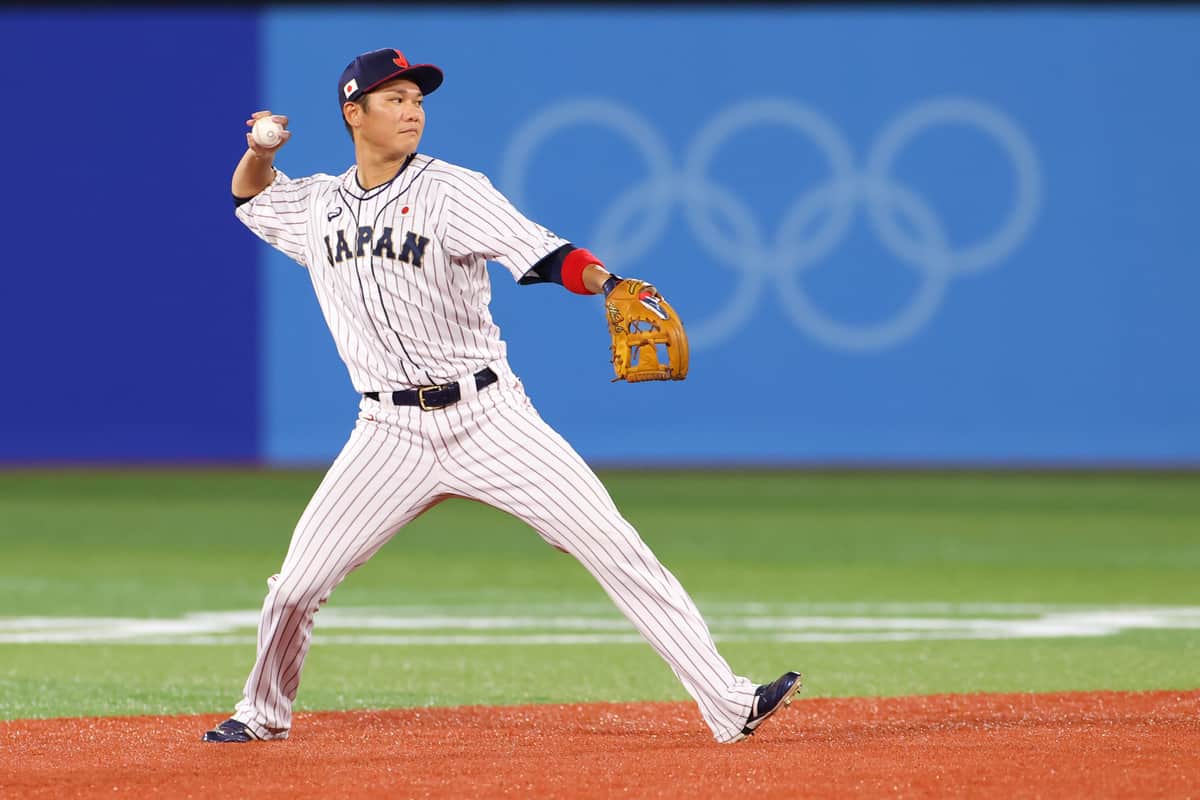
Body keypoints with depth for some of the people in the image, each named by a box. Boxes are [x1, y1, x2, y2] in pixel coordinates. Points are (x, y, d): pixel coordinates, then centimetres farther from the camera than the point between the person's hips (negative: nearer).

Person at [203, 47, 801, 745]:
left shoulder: (451, 191, -7)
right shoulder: (321, 204, 7)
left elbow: (537, 251, -22)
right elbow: (251, 197, 28)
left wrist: (606, 283, -41)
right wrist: (260, 151, 5)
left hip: (488, 417, -3)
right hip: (393, 433, 3)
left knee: (613, 546, -12)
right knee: (297, 583, -1)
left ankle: (729, 704, -12)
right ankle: (265, 713, 27)